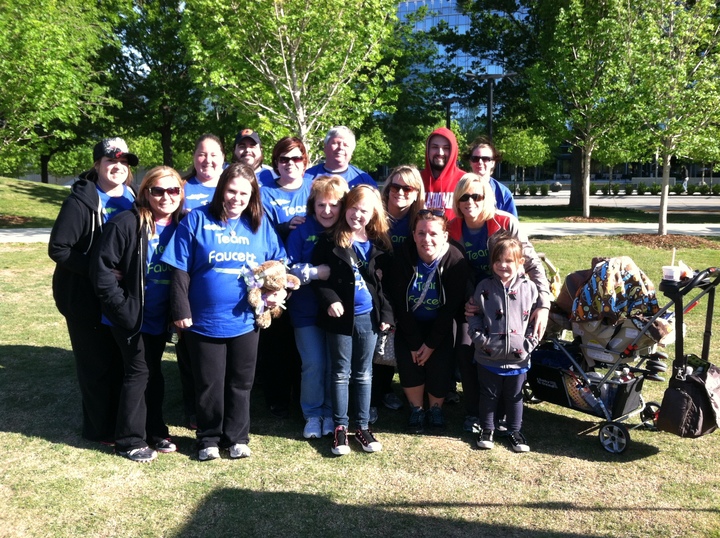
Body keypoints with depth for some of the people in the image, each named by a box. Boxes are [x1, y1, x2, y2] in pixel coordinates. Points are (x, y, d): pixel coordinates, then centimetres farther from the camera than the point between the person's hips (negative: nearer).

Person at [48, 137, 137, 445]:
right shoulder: (82, 200, -12)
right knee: (97, 365, 5)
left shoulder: (133, 199, 6)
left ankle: (121, 423, 29)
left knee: (122, 362, 12)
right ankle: (100, 429, 21)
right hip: (87, 298, -5)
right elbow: (58, 249, -15)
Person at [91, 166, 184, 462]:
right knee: (139, 372, 1)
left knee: (154, 372, 16)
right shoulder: (126, 223, -16)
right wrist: (122, 307, -17)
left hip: (160, 316, 5)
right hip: (132, 316, -5)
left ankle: (155, 431, 31)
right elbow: (102, 268, -15)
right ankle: (129, 440, 16)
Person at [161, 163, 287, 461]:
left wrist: (279, 291, -6)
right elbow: (180, 270, -6)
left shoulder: (261, 224, 4)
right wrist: (180, 309, -10)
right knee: (209, 384, 10)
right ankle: (209, 439, 29)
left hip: (245, 321, 3)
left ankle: (237, 437, 31)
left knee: (240, 383, 14)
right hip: (204, 321, -2)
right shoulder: (196, 220, -5)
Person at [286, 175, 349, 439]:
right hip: (307, 310, -1)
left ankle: (330, 413, 25)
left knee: (334, 364, 6)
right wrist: (316, 272, -21)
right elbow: (289, 269, -8)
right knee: (314, 364, 0)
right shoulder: (302, 231, -5)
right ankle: (312, 415, 19)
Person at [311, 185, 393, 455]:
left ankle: (362, 426, 23)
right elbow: (317, 274, -5)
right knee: (341, 373, 8)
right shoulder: (331, 241, -5)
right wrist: (329, 300, -18)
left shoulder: (379, 242, 4)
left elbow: (385, 281, 8)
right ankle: (340, 427, 18)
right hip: (341, 316, -2)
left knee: (364, 374, 12)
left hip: (368, 316, 3)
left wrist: (386, 313, 3)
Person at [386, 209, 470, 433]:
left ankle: (436, 408, 13)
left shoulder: (455, 260, -24)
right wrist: (414, 342, -16)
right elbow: (399, 302, -15)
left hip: (440, 324, -1)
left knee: (438, 364, -15)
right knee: (407, 361, -14)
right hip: (409, 323, 1)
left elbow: (451, 307, -18)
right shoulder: (403, 256, -22)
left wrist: (432, 343, -17)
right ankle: (416, 408, 10)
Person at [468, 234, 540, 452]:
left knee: (514, 397, 16)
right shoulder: (484, 287, -3)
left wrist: (529, 343, -6)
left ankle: (514, 431, 33)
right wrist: (480, 339, -11)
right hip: (488, 357, 0)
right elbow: (474, 315, 1)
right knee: (489, 395, 15)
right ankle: (487, 429, 32)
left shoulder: (529, 288, -3)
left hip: (518, 358, 0)